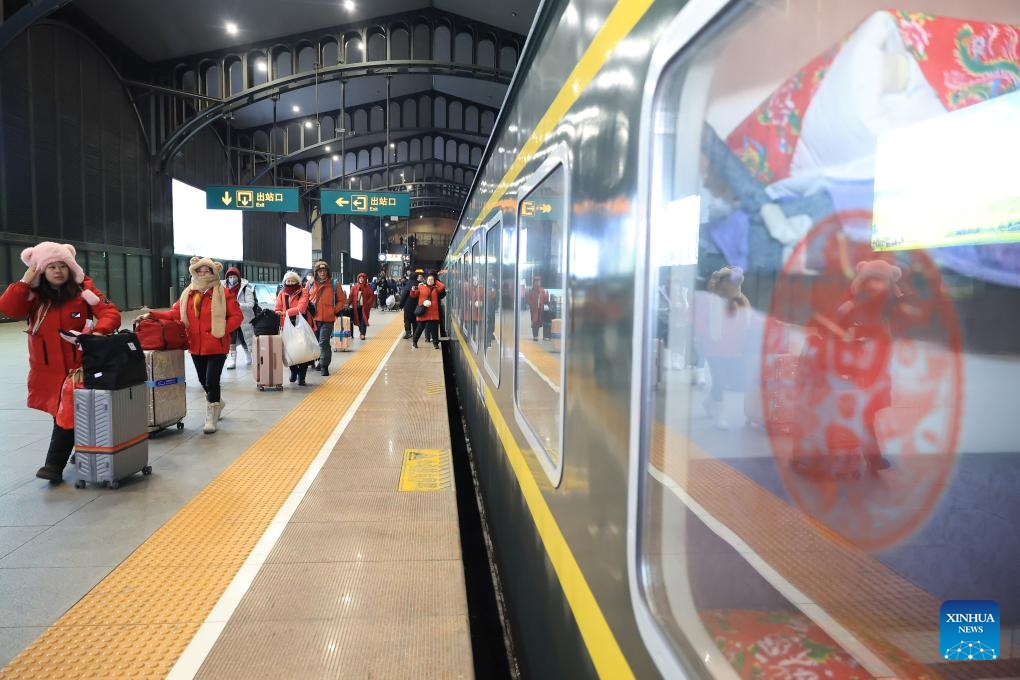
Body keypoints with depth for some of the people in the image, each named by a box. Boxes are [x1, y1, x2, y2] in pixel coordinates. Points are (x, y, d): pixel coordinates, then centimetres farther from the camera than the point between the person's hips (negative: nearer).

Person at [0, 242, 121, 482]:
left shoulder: (83, 290, -6)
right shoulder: (33, 295, 1)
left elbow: (110, 313, -12)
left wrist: (98, 332, -31)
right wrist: (26, 281, -16)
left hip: (78, 365, -3)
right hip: (46, 368, 3)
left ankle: (55, 464, 3)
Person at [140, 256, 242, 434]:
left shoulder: (223, 294, -7)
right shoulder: (187, 294, 8)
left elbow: (237, 316, -6)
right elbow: (175, 313, 5)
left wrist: (222, 331, -14)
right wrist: (152, 314, -4)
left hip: (216, 346, -5)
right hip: (196, 346, 5)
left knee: (211, 381, -8)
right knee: (203, 381, 16)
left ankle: (211, 418, 5)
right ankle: (217, 402, 44)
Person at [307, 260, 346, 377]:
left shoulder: (334, 285, 0)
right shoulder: (311, 284, 8)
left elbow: (342, 300, 5)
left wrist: (335, 311, -5)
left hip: (327, 319, -4)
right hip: (314, 319, 4)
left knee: (324, 343, -10)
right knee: (316, 342, 14)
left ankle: (324, 366, -5)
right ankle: (321, 361, 30)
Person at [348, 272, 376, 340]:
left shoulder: (368, 287, 0)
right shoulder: (354, 287, 7)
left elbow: (372, 297, -2)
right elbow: (351, 296, 5)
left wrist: (367, 304, -12)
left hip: (364, 307, -3)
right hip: (356, 307, 3)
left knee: (363, 320, -8)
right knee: (358, 320, 7)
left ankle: (362, 334, -8)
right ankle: (362, 333, 19)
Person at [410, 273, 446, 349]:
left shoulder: (435, 289, 9)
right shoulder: (421, 287, 4)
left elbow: (443, 287, -8)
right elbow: (414, 296, 7)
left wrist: (436, 282, 2)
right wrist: (413, 290, -13)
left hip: (433, 312, 1)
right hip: (423, 312, -1)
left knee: (434, 328, 2)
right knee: (420, 327, 4)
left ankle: (435, 343, 14)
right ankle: (414, 341, 20)